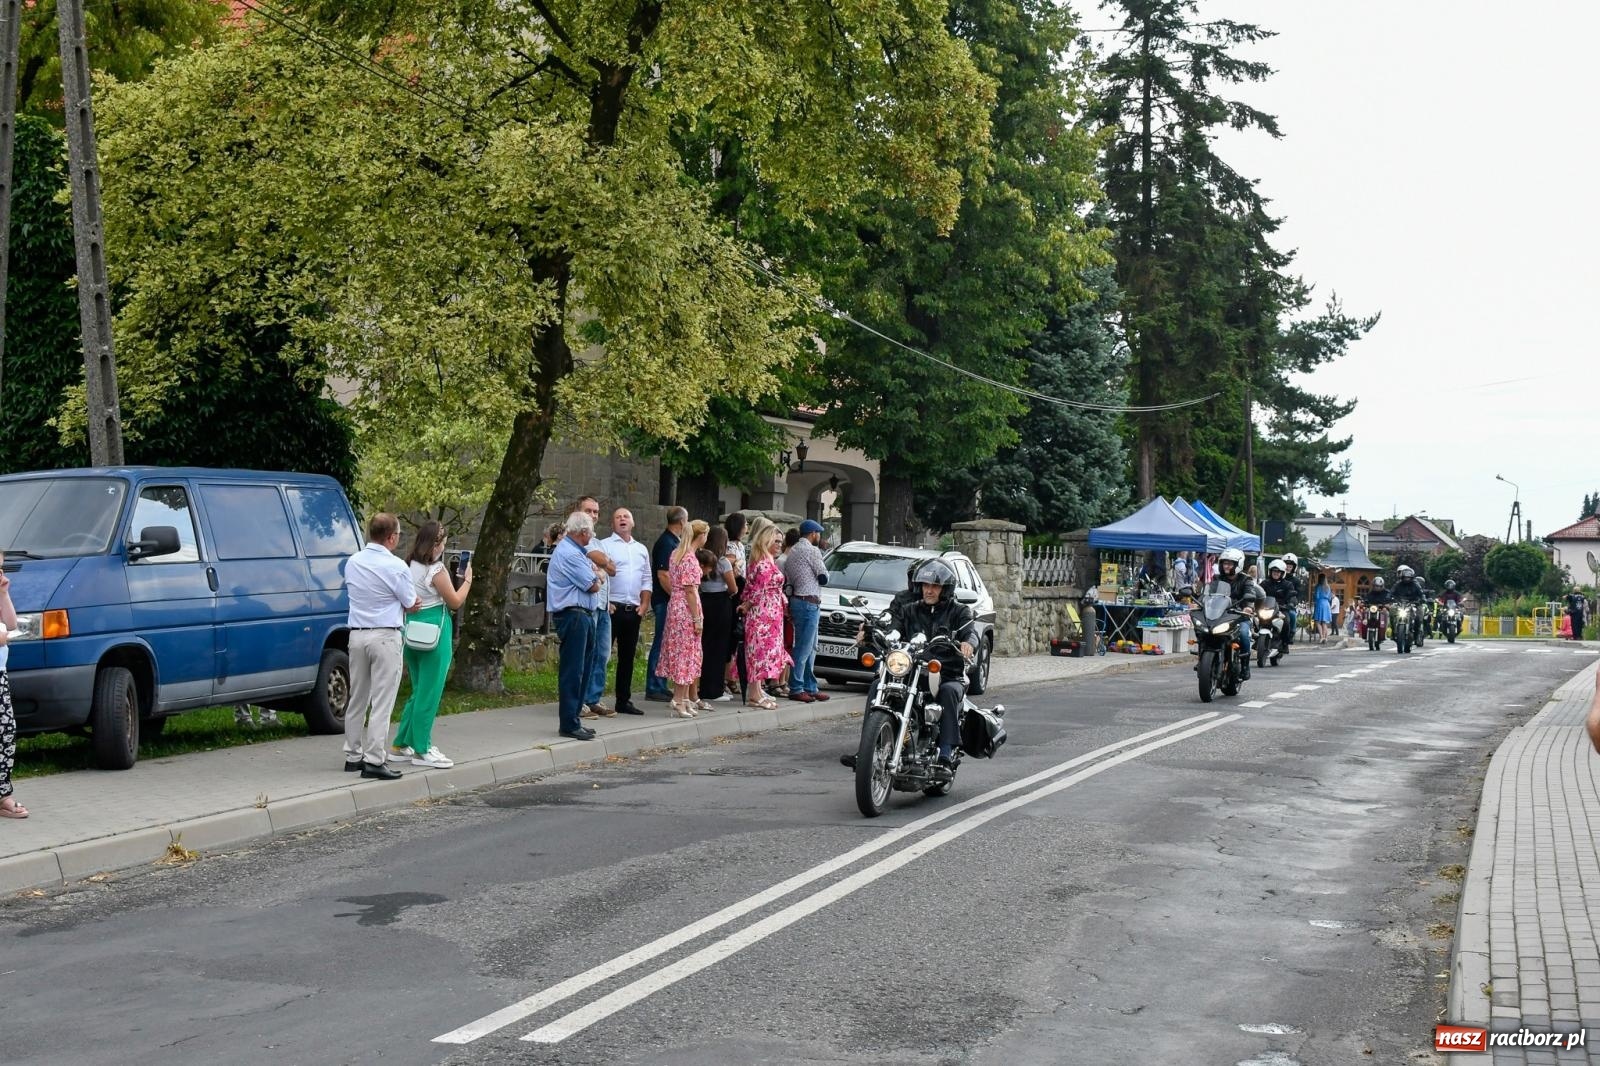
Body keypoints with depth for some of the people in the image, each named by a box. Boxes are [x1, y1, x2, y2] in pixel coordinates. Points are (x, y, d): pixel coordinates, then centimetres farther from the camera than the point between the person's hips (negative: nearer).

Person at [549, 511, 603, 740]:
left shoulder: (575, 551, 19)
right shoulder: (569, 554, -16)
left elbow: (592, 581, 20)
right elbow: (593, 586, -14)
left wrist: (594, 576, 0)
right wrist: (597, 577, 5)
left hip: (582, 616, 11)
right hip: (573, 616, -11)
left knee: (580, 670, 14)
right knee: (572, 672, -8)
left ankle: (572, 719, 20)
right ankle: (569, 724, -5)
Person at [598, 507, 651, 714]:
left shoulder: (641, 549, 17)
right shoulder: (604, 546, -1)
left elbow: (647, 580, 18)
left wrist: (644, 604, 6)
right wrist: (605, 604, -14)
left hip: (633, 610, 6)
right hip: (611, 608, -6)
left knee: (627, 656, 10)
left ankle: (624, 701, 17)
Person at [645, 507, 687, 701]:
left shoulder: (672, 542, 15)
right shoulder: (666, 543, -15)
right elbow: (663, 575, -21)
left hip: (669, 600, 10)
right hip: (665, 600, -10)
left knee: (663, 644, 12)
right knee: (662, 643, -6)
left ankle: (659, 687, 18)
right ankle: (654, 688, -2)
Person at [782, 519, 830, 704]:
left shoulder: (793, 550, 17)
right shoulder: (812, 550, -11)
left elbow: (784, 576, 15)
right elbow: (823, 577, -9)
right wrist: (823, 573, 12)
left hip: (796, 600, 10)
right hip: (808, 603, -10)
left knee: (810, 648, 14)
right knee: (804, 648, -7)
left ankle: (810, 688, 18)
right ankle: (796, 689, -6)